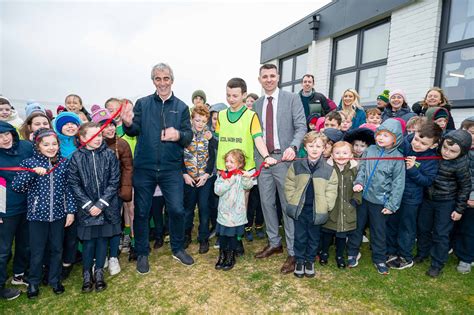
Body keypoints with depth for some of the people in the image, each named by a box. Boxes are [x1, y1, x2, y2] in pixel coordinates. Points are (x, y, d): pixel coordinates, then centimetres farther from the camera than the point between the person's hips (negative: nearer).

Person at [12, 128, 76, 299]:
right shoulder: (30, 163, -6)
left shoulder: (64, 163, -1)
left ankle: (55, 280, 34)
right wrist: (32, 172, -25)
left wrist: (71, 210, -1)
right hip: (37, 214, -2)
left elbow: (69, 188, 1)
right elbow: (16, 186, -12)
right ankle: (33, 282, 32)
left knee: (57, 249, 14)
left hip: (59, 214, 2)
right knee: (37, 251, 11)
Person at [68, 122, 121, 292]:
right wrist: (88, 205, -11)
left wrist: (101, 204, -11)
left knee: (103, 239, 11)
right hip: (86, 207, 0)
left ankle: (99, 272, 28)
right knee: (88, 241, 6)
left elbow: (114, 181, -6)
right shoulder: (76, 157, -4)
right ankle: (86, 274, 27)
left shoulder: (109, 155, -4)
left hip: (107, 206, 1)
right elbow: (74, 184, -4)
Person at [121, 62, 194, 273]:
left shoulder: (181, 107, 6)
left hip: (171, 168, 0)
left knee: (177, 210, 3)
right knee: (141, 211, 9)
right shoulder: (142, 103, 6)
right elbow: (134, 131, -2)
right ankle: (142, 254, 28)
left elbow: (189, 136, 1)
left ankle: (178, 248, 27)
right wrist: (128, 123, -24)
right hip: (144, 167, 0)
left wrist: (178, 135, -21)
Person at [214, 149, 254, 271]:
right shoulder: (222, 175, 1)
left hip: (237, 212, -2)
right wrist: (229, 181, -21)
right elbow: (217, 190, -11)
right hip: (224, 212, 2)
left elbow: (248, 186, -23)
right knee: (222, 235, 12)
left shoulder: (242, 175, -5)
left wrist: (247, 178, -42)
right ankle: (222, 256, 30)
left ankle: (231, 257, 28)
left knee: (233, 235, 11)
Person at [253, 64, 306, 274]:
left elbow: (301, 127, -6)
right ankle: (274, 243, 29)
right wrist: (255, 159, 7)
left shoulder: (292, 99, 0)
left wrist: (293, 148, -23)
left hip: (284, 158, -5)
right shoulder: (256, 105, 13)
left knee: (289, 205, 0)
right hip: (262, 159, 5)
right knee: (267, 203, 12)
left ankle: (293, 252, 11)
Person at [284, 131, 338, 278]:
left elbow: (331, 191, -2)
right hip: (299, 209, 0)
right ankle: (299, 260, 31)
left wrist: (325, 206, -7)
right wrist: (293, 200, -2)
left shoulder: (329, 170, -6)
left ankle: (310, 260, 36)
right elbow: (289, 185, 3)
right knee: (300, 237, 12)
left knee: (314, 237, 15)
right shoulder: (296, 165, -4)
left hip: (317, 211, 0)